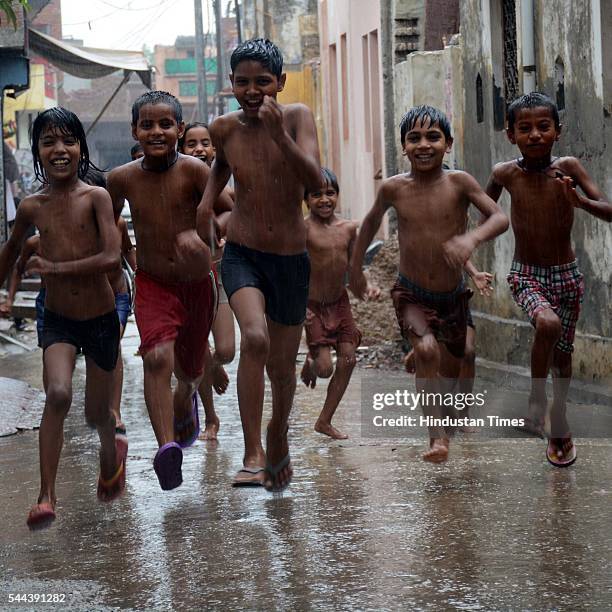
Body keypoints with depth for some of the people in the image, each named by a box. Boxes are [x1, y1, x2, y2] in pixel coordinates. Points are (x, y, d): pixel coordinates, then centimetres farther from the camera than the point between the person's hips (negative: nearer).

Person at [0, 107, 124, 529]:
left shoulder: (96, 198, -12)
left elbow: (111, 258, -22)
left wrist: (55, 267, -20)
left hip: (101, 319, -1)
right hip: (58, 320, 1)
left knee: (97, 412, 12)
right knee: (58, 395, -24)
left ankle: (112, 450, 49)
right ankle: (47, 496, -19)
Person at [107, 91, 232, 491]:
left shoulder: (194, 171, -16)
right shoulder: (122, 179, -6)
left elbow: (229, 211, -26)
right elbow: (109, 219, 12)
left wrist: (200, 235, -43)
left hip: (198, 284, 0)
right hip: (152, 286, 0)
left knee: (189, 371, 18)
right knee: (158, 358, -26)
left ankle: (184, 402, 54)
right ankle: (167, 446, -34)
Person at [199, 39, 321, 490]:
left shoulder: (297, 117, -9)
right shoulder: (224, 129, -2)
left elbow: (315, 181, -23)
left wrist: (279, 134, -33)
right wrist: (208, 198, 7)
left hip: (291, 260, 0)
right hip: (242, 255, 0)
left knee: (282, 365, 14)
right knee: (255, 338, -28)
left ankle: (279, 434, 45)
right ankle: (253, 453, -25)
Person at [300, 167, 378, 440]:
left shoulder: (349, 228, 1)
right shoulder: (304, 229, -15)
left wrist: (367, 287, -2)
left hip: (340, 302, 5)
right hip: (313, 306, -5)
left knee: (348, 360, 1)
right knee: (325, 368, -10)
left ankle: (325, 421, 13)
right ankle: (310, 363, 29)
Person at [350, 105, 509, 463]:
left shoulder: (459, 183, -14)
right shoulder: (394, 188, -9)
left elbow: (500, 218, -21)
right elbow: (372, 221, 11)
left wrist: (473, 238, -41)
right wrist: (356, 267, 17)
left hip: (454, 295, 1)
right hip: (412, 295, -1)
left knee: (451, 370, 16)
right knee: (427, 350, -28)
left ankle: (441, 413, 49)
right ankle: (437, 434, -17)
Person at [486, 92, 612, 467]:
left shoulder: (568, 168, -12)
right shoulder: (505, 174, -10)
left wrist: (579, 201, -35)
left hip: (567, 275, 2)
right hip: (526, 276, -1)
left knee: (563, 352, 14)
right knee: (548, 323, -32)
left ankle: (559, 425, 37)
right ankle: (537, 397, -10)